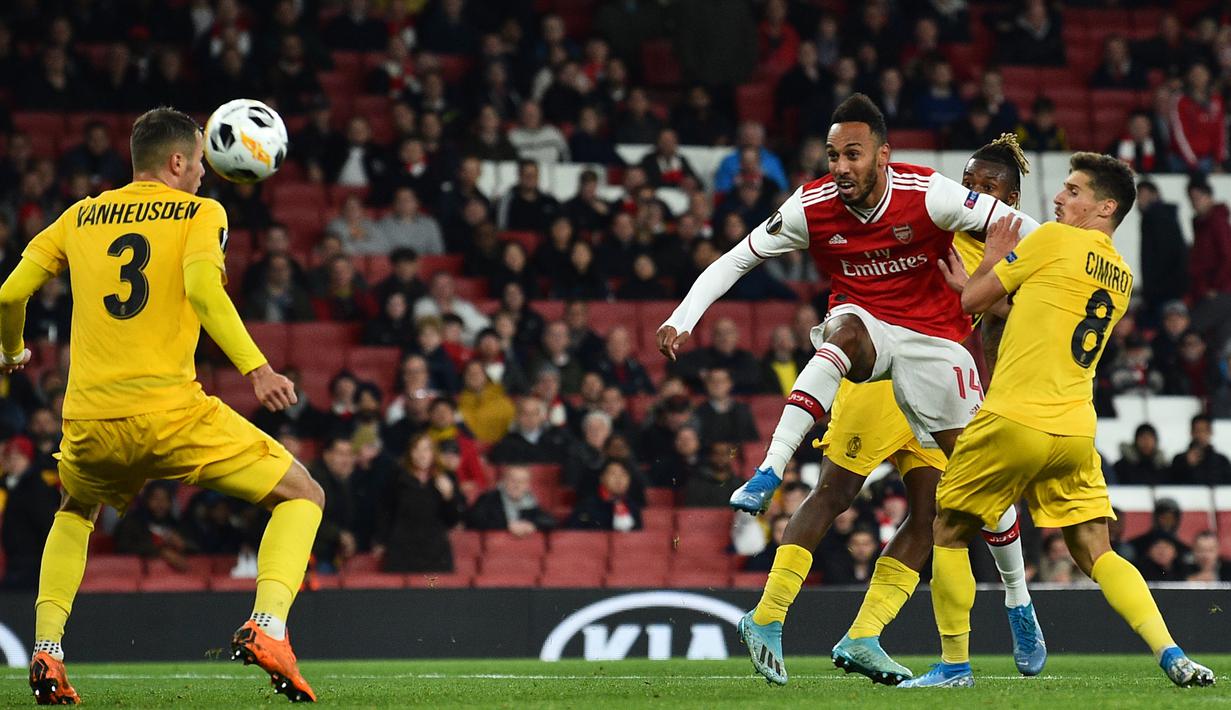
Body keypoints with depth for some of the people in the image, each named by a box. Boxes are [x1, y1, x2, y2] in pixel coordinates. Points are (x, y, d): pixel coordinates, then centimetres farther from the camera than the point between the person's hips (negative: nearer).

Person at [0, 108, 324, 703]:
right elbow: (201, 288, -15)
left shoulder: (81, 218, 16)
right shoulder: (200, 213, 5)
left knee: (75, 514, 36)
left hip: (88, 424, 4)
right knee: (302, 496, 10)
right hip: (171, 414, -4)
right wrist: (254, 368, -18)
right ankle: (266, 626, -15)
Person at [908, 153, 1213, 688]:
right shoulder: (1121, 278, 16)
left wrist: (993, 259, 20)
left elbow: (972, 299, 2)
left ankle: (954, 665, 11)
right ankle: (1171, 655, -9)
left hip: (1014, 419, -6)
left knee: (948, 533, 10)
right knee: (1096, 554, 8)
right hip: (1076, 430, 6)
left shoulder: (1053, 240, -4)